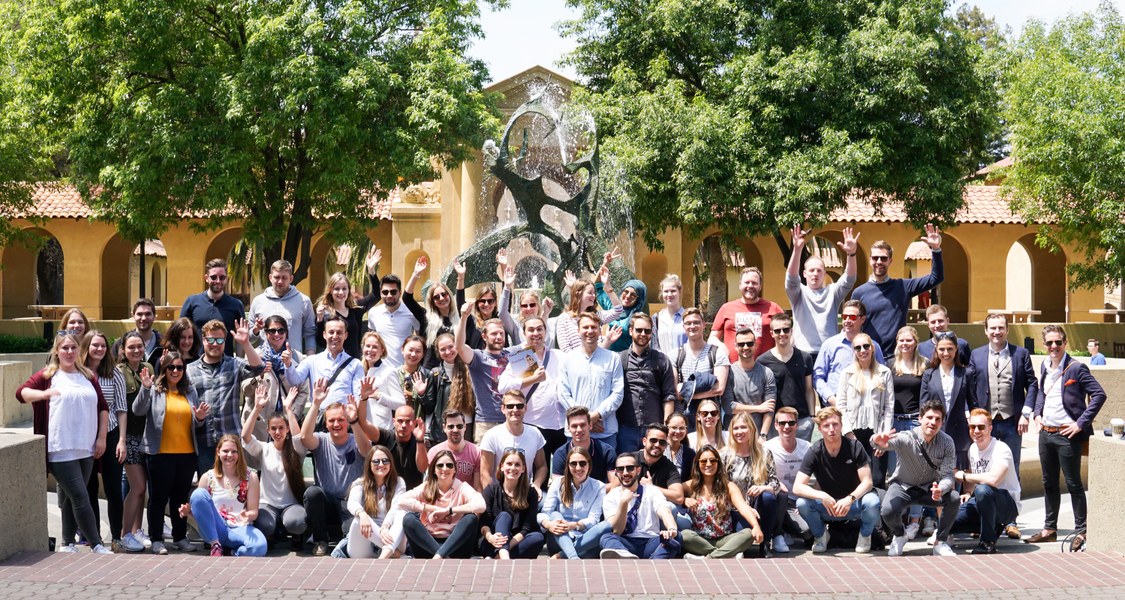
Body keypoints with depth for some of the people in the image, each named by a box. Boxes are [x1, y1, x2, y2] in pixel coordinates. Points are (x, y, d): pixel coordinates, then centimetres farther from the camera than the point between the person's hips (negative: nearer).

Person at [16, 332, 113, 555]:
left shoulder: (89, 376, 13)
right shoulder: (48, 375, 0)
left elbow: (102, 408, 15)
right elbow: (21, 393, -8)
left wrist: (101, 438, 7)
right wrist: (44, 394, -27)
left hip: (86, 449, 5)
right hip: (61, 451, -5)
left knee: (71, 498, 13)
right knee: (80, 497, -8)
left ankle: (67, 543, 22)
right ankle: (97, 545, -5)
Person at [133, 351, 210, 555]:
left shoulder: (190, 392, 12)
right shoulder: (155, 390, -1)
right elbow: (138, 410, -16)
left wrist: (201, 418, -5)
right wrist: (145, 388, -31)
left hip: (187, 454, 4)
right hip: (161, 453, -4)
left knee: (182, 497, 11)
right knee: (159, 496, 1)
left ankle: (180, 537, 20)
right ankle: (156, 539, 5)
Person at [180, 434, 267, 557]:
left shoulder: (250, 477, 4)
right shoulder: (208, 477, 5)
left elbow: (254, 512, 2)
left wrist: (248, 516, -22)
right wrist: (189, 511, -13)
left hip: (239, 529, -2)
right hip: (214, 530, 2)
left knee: (259, 546, -38)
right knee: (198, 493, -24)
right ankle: (215, 546, -19)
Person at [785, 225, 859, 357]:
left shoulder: (832, 292, 12)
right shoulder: (799, 293, 9)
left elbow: (849, 280, -4)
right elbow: (791, 278, -11)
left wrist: (851, 254, -23)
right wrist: (797, 250, -28)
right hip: (803, 354, -1)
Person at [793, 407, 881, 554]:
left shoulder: (854, 447, -12)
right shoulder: (815, 452, -11)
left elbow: (867, 482, -15)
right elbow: (797, 487, -18)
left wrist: (850, 499, -34)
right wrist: (822, 497, -35)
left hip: (854, 504, 0)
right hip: (827, 504, 1)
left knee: (872, 502, -34)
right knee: (802, 503, -29)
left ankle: (865, 535, -1)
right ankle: (820, 535, 2)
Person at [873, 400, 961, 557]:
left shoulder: (947, 442, -16)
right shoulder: (906, 438, -24)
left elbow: (947, 475, -20)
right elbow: (886, 443, -42)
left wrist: (940, 489, -44)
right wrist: (878, 440, -69)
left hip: (929, 488, 2)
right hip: (903, 486, -2)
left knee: (954, 498, -28)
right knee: (887, 511, -31)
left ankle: (940, 542, -5)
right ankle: (899, 535, 7)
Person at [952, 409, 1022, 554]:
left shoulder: (1001, 449, -19)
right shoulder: (973, 448, 6)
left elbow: (993, 479, -36)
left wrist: (963, 475, -21)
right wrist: (967, 492, -2)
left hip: (1008, 504, -8)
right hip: (984, 502, 8)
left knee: (983, 490, -39)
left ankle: (988, 543, -22)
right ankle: (993, 526, 14)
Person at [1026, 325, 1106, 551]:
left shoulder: (1076, 368, -13)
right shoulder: (1045, 366, 9)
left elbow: (1099, 395, -15)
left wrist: (1081, 423, -17)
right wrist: (1037, 413, 10)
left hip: (1067, 435, -7)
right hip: (1046, 433, 7)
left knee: (1074, 483, 1)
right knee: (1049, 483, 14)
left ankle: (1081, 532, 9)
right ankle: (1050, 528, 24)